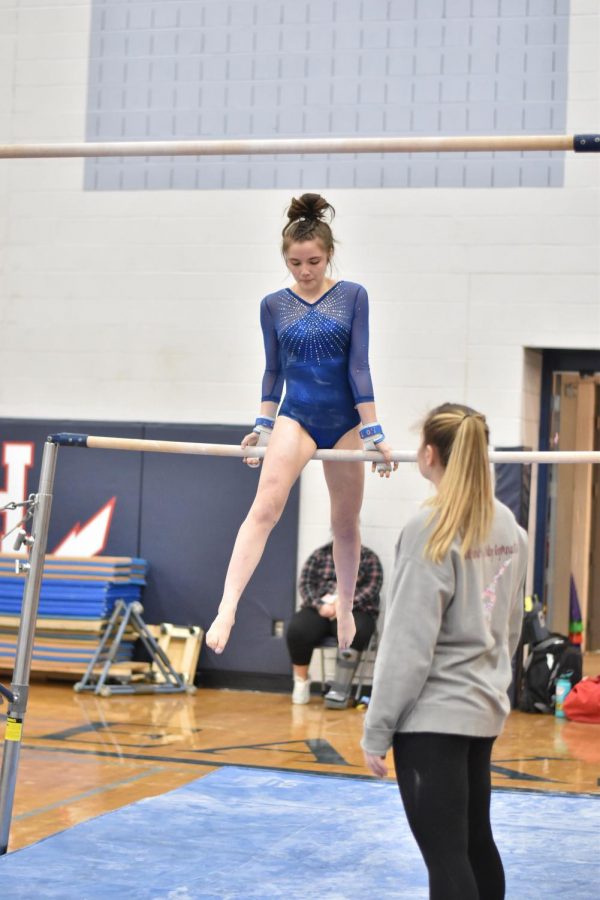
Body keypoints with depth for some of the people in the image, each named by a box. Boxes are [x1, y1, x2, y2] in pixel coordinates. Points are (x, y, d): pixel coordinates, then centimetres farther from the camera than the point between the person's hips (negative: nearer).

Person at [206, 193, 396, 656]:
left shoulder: (353, 296, -2)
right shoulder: (274, 305, 3)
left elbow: (359, 366, -5)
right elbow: (273, 370, 10)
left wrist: (373, 431, -7)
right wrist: (263, 425, 10)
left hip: (344, 421, 0)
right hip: (295, 417, 0)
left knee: (345, 522, 11)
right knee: (264, 508, -20)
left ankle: (345, 608, 31)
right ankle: (227, 607, -31)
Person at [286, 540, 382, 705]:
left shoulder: (369, 558, 11)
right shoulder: (319, 556, 17)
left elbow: (371, 588, -2)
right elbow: (306, 583, 6)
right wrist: (320, 605, -14)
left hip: (354, 611, -2)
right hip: (319, 609, 2)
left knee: (355, 631, -37)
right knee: (296, 630, -29)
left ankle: (340, 689, -30)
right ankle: (301, 683, -11)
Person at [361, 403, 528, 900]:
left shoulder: (432, 529, -16)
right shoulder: (508, 527, 8)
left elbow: (408, 643, -17)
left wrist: (377, 729, -11)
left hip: (433, 715, -8)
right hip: (485, 709, 8)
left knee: (446, 855, -6)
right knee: (476, 842, 18)